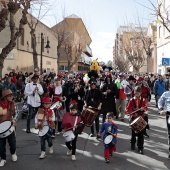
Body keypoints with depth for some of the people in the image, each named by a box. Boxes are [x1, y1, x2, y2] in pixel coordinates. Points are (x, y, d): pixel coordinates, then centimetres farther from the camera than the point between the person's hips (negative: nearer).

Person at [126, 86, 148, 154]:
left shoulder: (143, 100, -1)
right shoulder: (131, 100, -1)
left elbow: (146, 108, 1)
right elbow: (128, 108, 2)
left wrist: (143, 108, -21)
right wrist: (128, 113, -17)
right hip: (133, 118, 1)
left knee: (141, 133, -1)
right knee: (133, 132, 13)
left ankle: (140, 148, 5)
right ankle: (133, 144, 31)